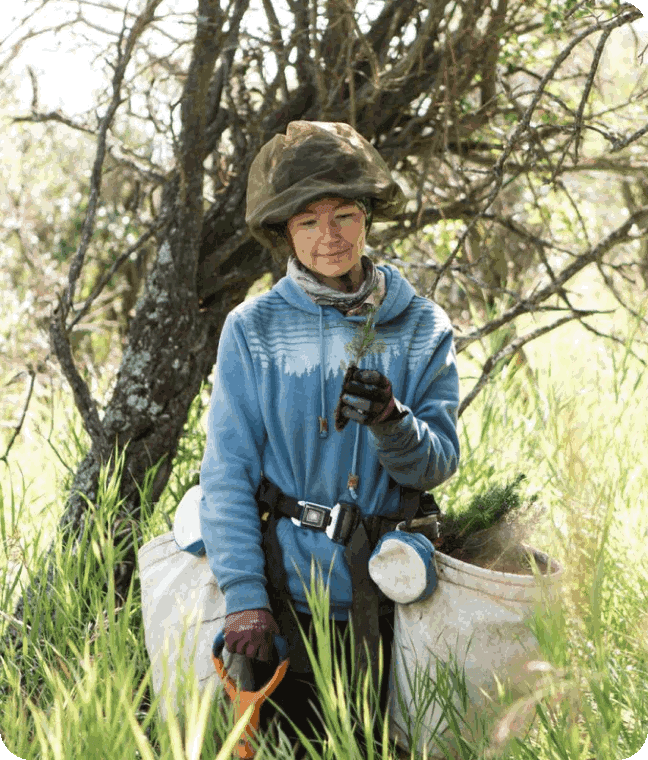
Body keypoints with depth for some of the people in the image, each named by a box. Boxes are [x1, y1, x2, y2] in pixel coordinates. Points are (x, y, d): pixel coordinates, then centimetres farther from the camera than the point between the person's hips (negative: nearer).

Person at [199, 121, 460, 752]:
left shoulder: (422, 327, 2)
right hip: (288, 595, -1)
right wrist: (243, 595, -14)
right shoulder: (252, 329, -3)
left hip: (388, 595, 2)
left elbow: (438, 464, -2)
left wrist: (391, 421, -23)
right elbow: (227, 474, -6)